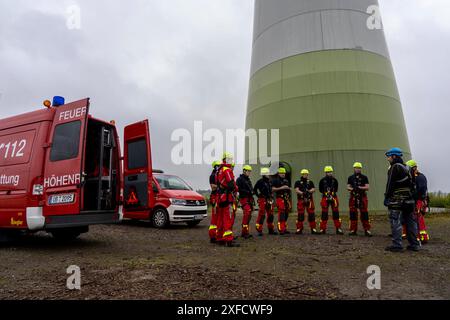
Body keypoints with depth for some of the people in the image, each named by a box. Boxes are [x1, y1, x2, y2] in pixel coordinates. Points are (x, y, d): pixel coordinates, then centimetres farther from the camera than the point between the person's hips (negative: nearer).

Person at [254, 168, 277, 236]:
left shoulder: (269, 181, 14)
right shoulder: (260, 181, -8)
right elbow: (254, 190, -3)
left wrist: (271, 197, 17)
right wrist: (259, 196, -8)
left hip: (269, 200, 7)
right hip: (262, 200, -7)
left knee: (270, 215, 12)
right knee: (261, 215, -7)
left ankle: (271, 230, 23)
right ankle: (259, 230, 0)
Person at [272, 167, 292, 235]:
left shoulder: (286, 180, 21)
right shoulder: (276, 180, -1)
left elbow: (289, 188, 28)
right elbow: (273, 189, -10)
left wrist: (288, 188, 6)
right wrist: (281, 188, -16)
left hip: (287, 198, 7)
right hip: (280, 198, -7)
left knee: (286, 214, 10)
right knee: (281, 214, -13)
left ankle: (284, 229, 19)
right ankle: (281, 230, -11)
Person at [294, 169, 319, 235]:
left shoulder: (310, 182, 14)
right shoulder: (298, 182, 7)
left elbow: (313, 189, 0)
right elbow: (296, 190, -7)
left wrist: (308, 191, -21)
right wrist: (302, 193, -25)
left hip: (309, 200, 2)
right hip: (301, 200, -2)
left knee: (311, 215, 1)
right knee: (300, 216, -1)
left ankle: (313, 229, 7)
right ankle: (299, 229, 7)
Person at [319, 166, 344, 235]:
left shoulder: (334, 180, 6)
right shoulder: (322, 180, 2)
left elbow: (336, 189, 13)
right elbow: (320, 189, 7)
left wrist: (332, 194, 1)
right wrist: (325, 193, -3)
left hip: (334, 197, 2)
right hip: (325, 198, -1)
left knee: (336, 213, 2)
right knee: (324, 214, 1)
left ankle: (338, 229, 9)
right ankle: (322, 229, 8)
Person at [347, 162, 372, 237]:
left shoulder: (364, 177, 6)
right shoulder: (350, 178, 11)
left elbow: (367, 187, -1)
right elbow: (348, 187, 7)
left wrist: (359, 187, -16)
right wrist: (353, 189, -14)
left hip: (362, 197, -1)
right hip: (353, 197, 2)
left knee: (364, 214, -4)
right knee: (353, 214, 3)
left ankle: (367, 230, 1)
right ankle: (353, 230, 10)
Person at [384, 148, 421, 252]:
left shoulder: (395, 167, -10)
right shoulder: (406, 167, 18)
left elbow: (390, 184, -15)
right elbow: (411, 184, 20)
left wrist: (386, 197, -12)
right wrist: (410, 195, 22)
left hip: (396, 200, -9)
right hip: (408, 199, 9)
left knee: (396, 222, -7)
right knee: (410, 221, 12)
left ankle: (397, 245, -8)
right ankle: (414, 244, 17)